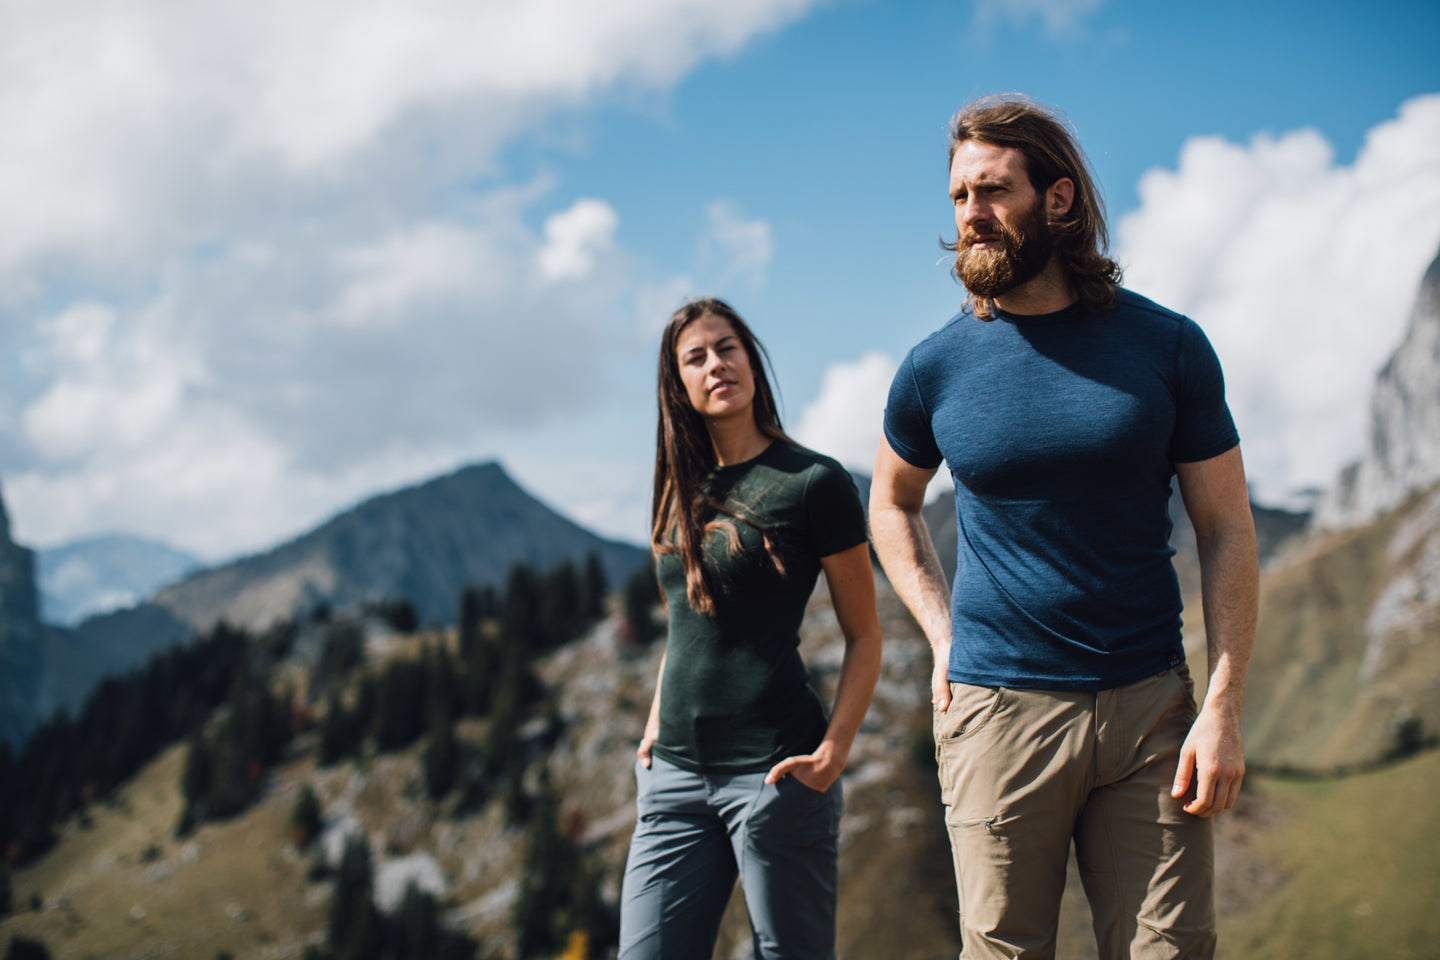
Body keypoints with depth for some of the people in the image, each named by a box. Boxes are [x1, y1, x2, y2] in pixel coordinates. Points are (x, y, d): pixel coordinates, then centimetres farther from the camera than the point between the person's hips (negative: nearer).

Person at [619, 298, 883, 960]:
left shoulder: (814, 482, -4)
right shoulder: (682, 489, 13)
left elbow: (864, 637, -2)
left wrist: (832, 753, -12)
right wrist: (655, 726, 14)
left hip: (773, 773, -5)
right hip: (675, 774, 5)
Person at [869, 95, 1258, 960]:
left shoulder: (1167, 347, 0)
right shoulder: (936, 369, 2)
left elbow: (1228, 531, 1)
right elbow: (892, 505, 20)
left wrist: (1224, 706, -7)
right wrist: (944, 635, 6)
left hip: (1149, 705, 0)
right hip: (996, 706, 0)